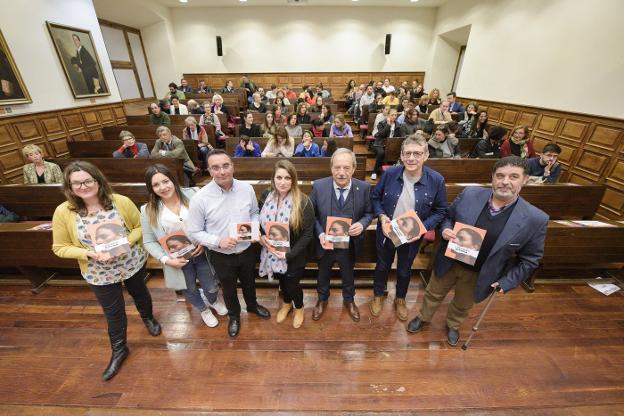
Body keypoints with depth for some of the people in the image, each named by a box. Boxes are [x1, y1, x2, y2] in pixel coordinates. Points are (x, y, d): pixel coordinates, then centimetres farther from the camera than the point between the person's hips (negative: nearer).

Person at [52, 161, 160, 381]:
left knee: (139, 293, 26)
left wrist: (127, 241, -24)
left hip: (132, 262, 0)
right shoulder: (63, 212, -15)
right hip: (99, 273, 0)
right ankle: (119, 350, 41)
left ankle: (148, 318, 58)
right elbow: (60, 247, -7)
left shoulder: (121, 201, -18)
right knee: (113, 312, 15)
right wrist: (89, 254, -23)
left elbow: (140, 226, -6)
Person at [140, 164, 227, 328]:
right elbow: (149, 242, -4)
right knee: (189, 290, 24)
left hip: (201, 254, 0)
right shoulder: (148, 210, -10)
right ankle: (203, 310, 56)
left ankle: (213, 301, 55)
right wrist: (166, 259, -16)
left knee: (211, 288, 17)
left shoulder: (192, 195, -13)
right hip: (177, 260, 1)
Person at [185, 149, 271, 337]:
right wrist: (218, 241, -27)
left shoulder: (247, 188, -13)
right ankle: (234, 315, 55)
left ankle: (252, 306, 60)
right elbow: (193, 232, -12)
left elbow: (255, 212, 4)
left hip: (246, 250, 2)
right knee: (228, 288, 24)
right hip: (221, 256, -2)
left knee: (249, 282, 28)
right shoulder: (200, 198, -21)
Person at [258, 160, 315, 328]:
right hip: (272, 253, 4)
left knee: (292, 285, 15)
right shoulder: (266, 196, -8)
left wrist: (289, 253, -23)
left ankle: (299, 308, 50)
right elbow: (258, 221, 6)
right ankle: (286, 303, 58)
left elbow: (308, 233, -18)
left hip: (294, 256, -4)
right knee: (281, 280, 26)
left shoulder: (303, 202, -22)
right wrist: (260, 236, -13)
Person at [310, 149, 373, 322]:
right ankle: (322, 299, 57)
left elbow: (368, 213, -2)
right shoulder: (318, 186, -18)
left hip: (350, 245, 1)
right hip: (325, 243, 0)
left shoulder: (364, 188, -16)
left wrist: (362, 224, -23)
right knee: (323, 275, 26)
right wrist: (320, 234, -21)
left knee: (348, 275, 27)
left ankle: (349, 300, 58)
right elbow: (311, 214, -7)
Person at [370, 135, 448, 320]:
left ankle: (400, 299, 53)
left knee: (404, 270, 24)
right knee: (382, 266, 22)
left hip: (412, 237, 0)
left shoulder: (436, 180, -18)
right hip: (386, 233, 0)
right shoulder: (390, 173, -17)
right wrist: (381, 216, -19)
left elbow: (441, 211, -6)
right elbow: (375, 196, -3)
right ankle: (378, 295, 50)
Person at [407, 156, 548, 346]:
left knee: (463, 305, 26)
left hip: (479, 275, 0)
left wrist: (506, 282, -9)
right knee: (433, 294, 23)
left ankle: (452, 325, 58)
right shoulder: (470, 194, -15)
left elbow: (529, 259, -6)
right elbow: (447, 216, 0)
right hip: (449, 262, 1)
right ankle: (423, 317, 52)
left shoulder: (535, 219, -18)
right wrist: (445, 230, -20)